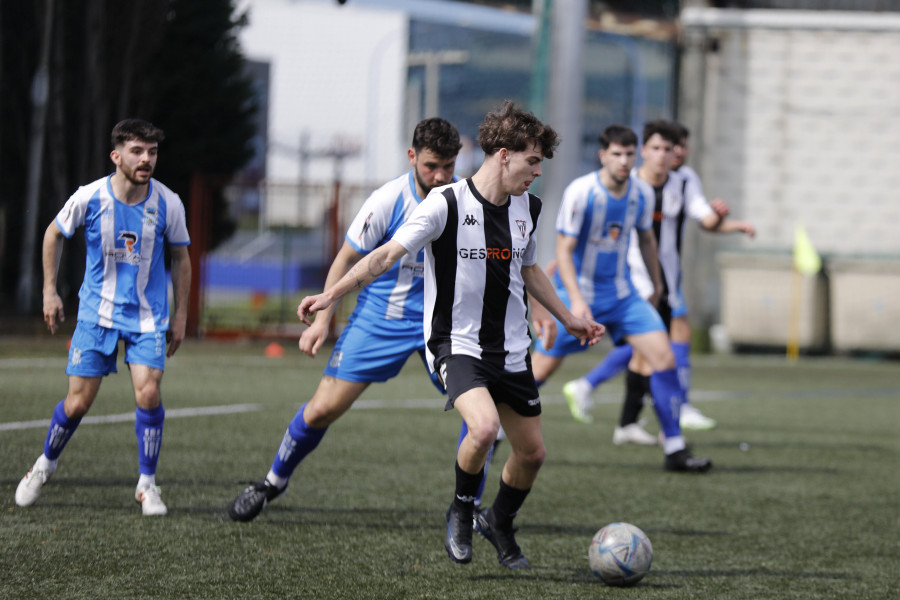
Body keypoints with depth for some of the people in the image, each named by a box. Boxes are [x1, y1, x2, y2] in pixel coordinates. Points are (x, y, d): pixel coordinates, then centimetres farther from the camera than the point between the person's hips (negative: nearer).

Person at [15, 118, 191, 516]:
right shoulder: (89, 198, -13)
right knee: (77, 403, -1)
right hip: (97, 313, 0)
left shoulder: (168, 204, -10)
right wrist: (49, 291, 6)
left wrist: (181, 315, 7)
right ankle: (45, 464, 28)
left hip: (148, 316, 0)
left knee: (148, 393, -18)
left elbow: (180, 257, 6)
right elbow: (54, 234, 6)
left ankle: (147, 484, -1)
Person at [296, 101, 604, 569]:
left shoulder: (527, 208, 5)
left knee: (531, 451, 8)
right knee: (484, 426, -30)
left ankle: (500, 523, 37)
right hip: (456, 343, -6)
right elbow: (388, 254, -17)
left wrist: (568, 319, 30)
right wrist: (332, 294, -27)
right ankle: (460, 511, -2)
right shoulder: (447, 204, -16)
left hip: (511, 350, 7)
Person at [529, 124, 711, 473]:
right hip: (576, 293, -4)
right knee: (541, 370, -1)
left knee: (664, 356, -10)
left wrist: (656, 283, 25)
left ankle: (675, 450, -5)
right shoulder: (580, 192, -19)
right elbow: (564, 250, -18)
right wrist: (576, 299, -29)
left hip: (621, 293, 4)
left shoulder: (642, 194, -4)